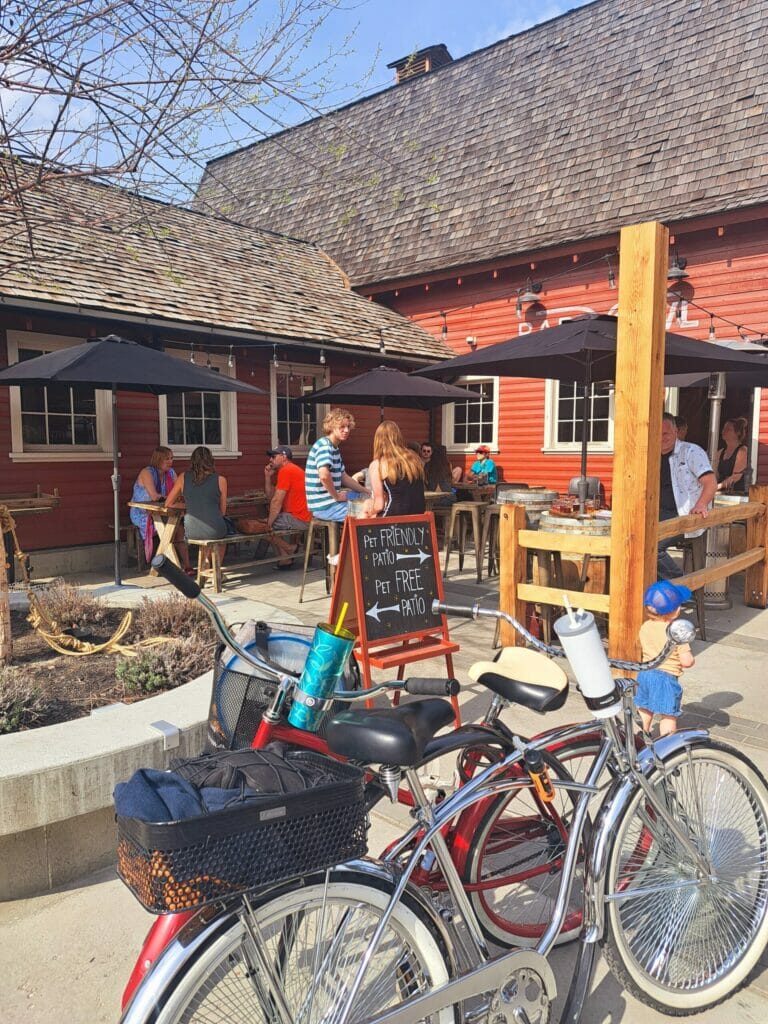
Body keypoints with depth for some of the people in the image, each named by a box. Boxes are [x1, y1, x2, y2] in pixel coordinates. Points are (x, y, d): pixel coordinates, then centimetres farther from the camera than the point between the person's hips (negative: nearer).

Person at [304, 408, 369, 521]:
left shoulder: (334, 448, 16)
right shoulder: (324, 445, -16)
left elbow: (344, 477, 24)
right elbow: (324, 475, -34)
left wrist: (367, 493, 19)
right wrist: (337, 496, -20)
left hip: (330, 500, 10)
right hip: (323, 506, -10)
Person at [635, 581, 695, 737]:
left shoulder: (645, 627, -3)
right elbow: (686, 661, -21)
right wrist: (690, 658, 0)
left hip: (645, 673, 7)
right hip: (666, 677, -6)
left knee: (644, 709, 22)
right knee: (669, 715, 7)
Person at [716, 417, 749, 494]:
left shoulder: (742, 450, -3)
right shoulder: (721, 452, 17)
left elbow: (736, 476, -12)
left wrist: (717, 487, -18)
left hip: (738, 493, -6)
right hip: (722, 493, 6)